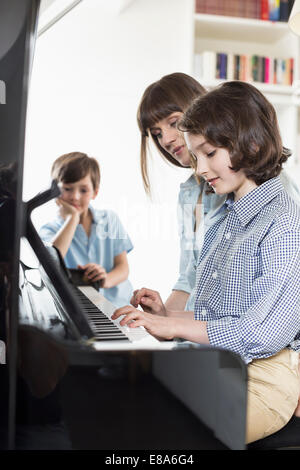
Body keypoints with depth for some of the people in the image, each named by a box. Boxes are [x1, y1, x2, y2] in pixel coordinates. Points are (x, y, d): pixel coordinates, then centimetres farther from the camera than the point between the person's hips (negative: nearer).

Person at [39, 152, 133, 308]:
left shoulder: (110, 220, 14)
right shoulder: (50, 230, 5)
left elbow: (123, 267, 8)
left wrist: (106, 280, -16)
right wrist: (72, 218, -10)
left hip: (115, 300, 1)